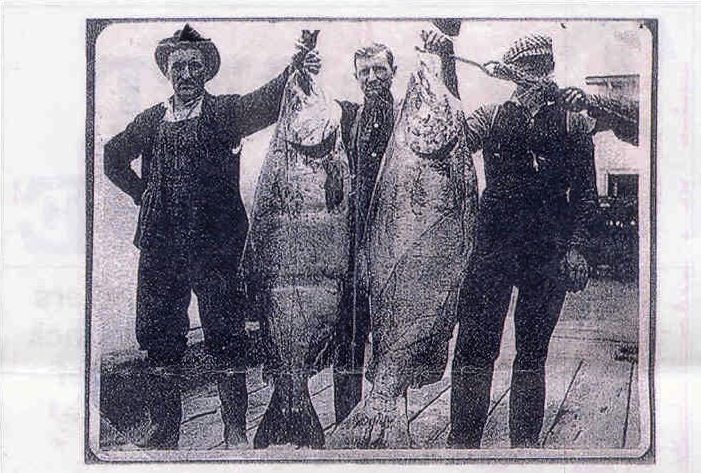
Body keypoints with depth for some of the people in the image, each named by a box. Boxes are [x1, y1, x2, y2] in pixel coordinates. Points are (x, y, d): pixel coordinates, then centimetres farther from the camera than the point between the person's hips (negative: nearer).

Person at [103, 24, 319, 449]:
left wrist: (291, 72, -37)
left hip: (214, 245, -3)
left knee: (226, 336, -2)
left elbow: (263, 104, -18)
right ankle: (165, 426, 23)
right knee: (159, 337, 9)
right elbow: (113, 157, 26)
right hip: (160, 246, 4)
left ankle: (236, 430, 8)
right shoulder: (151, 120, 12)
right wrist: (143, 193, 14)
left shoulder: (224, 112, 2)